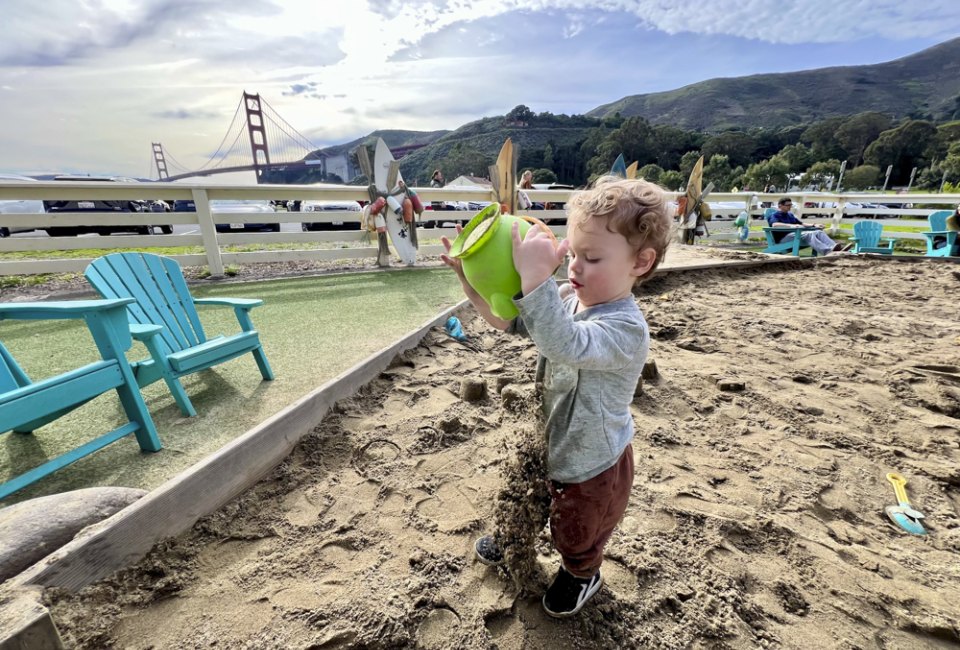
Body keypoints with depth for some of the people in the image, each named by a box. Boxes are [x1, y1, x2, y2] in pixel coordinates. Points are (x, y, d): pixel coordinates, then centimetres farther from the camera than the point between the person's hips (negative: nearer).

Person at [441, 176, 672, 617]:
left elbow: (564, 345, -53)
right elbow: (508, 320, -5)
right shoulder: (567, 297, -12)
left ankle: (581, 575, 60)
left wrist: (534, 276, -59)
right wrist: (473, 280, -20)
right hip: (547, 441, 6)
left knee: (576, 533, 24)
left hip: (592, 464, -6)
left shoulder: (625, 328, -35)